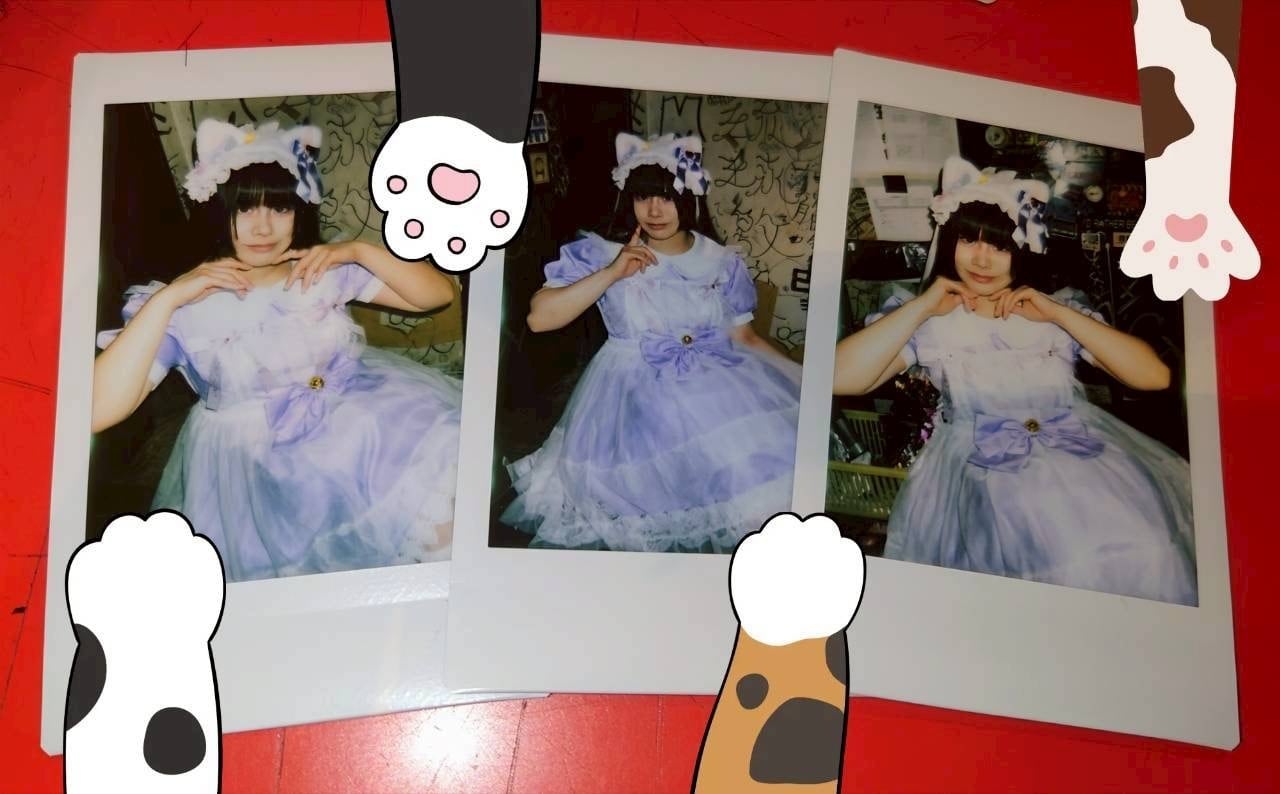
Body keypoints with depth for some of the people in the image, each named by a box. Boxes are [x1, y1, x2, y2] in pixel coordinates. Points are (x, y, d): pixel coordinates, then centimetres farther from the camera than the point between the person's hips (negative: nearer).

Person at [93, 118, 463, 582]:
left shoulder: (329, 271, 1)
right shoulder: (182, 307, -7)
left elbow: (438, 294, 1)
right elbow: (98, 413, -18)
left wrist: (360, 252, -13)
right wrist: (166, 299, -22)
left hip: (358, 422, 3)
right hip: (253, 458, -3)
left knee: (440, 462, -17)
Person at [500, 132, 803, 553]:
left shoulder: (724, 263, 8)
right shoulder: (602, 254, 1)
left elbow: (743, 336, 12)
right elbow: (538, 318, -8)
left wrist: (802, 375, -2)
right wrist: (612, 274, -14)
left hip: (719, 387, 3)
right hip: (635, 390, -2)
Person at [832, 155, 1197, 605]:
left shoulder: (1059, 309, 14)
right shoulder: (926, 321, 6)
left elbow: (1155, 376, 5)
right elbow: (842, 379, -10)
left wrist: (1058, 314, 0)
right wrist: (922, 306, -5)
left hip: (1083, 456, 4)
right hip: (983, 469, -3)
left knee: (1143, 553, -22)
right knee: (1071, 561, -30)